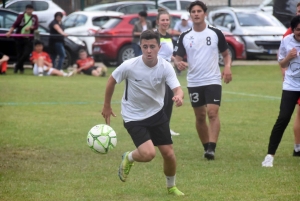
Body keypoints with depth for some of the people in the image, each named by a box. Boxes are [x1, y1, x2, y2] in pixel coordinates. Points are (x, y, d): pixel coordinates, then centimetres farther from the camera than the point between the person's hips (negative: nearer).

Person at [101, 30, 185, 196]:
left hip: (156, 113, 3)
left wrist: (179, 97, -51)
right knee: (148, 154, -21)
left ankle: (171, 187, 31)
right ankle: (128, 158, 15)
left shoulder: (165, 67, -16)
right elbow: (112, 81, -3)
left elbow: (178, 89, -26)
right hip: (134, 117, -3)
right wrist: (107, 106, 5)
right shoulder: (129, 66, -21)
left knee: (169, 154, 3)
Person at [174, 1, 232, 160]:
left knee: (212, 113, -18)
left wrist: (227, 67, -12)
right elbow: (178, 58, 5)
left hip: (213, 81, -3)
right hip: (194, 82, 3)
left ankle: (212, 148, -23)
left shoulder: (215, 33, -1)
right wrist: (179, 63, -20)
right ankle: (206, 147, 22)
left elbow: (226, 54, 8)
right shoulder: (185, 37, 3)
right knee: (200, 117, 9)